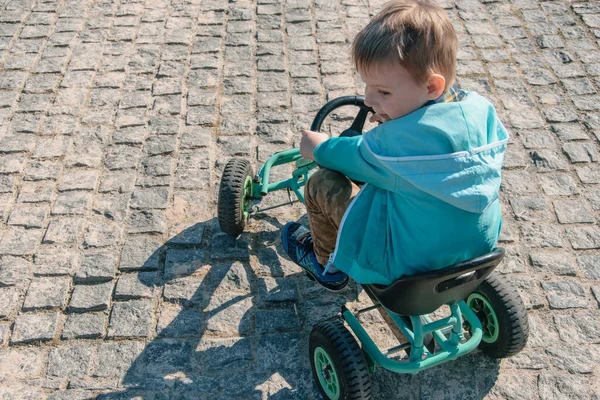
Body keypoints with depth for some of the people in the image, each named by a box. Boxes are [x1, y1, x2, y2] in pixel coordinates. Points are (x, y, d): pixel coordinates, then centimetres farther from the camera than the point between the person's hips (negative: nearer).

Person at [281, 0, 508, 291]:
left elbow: (360, 157, -9)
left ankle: (328, 265, 26)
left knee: (320, 184, 1)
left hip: (407, 260, -7)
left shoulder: (397, 140, -30)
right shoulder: (482, 109, -11)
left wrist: (320, 149, 10)